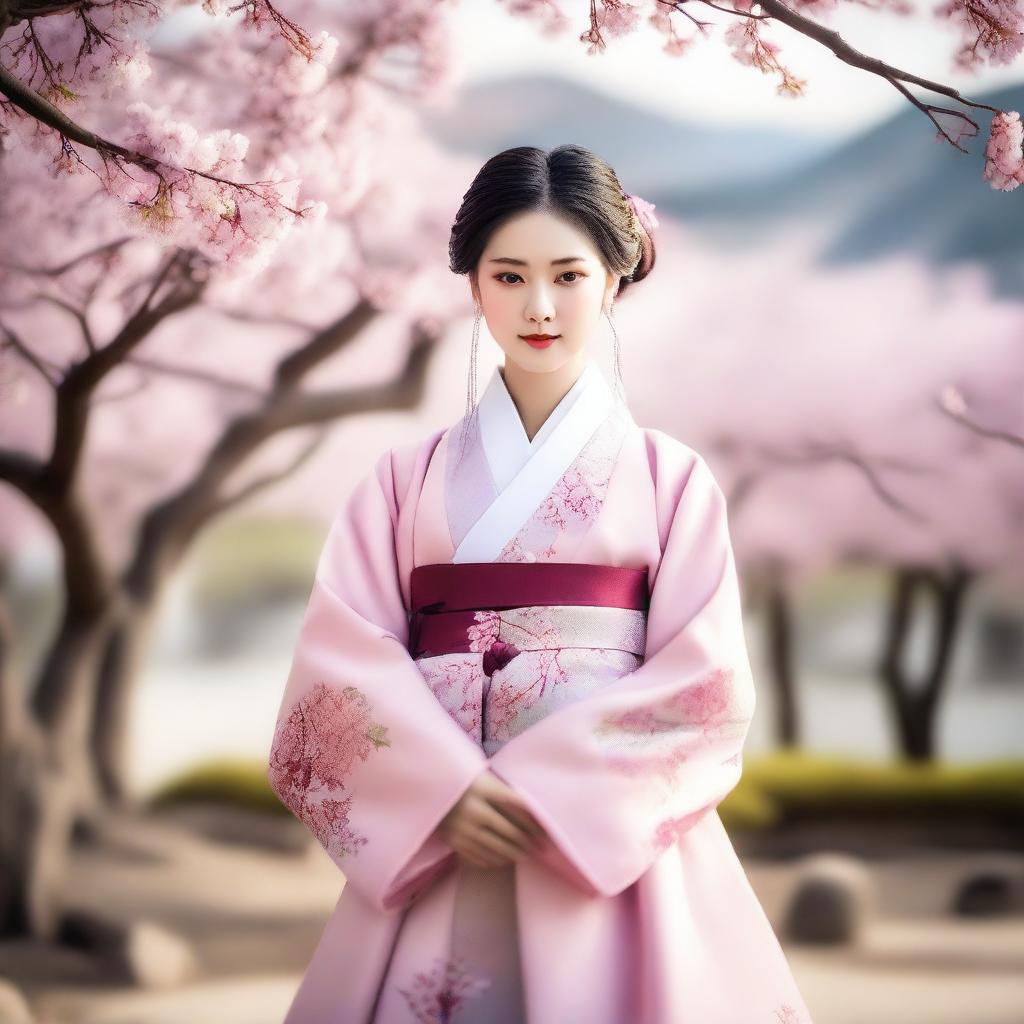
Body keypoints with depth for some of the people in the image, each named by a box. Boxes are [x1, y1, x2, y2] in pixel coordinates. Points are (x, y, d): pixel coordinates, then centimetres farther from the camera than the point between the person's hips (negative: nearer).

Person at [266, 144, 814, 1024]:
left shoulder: (669, 477, 5)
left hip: (610, 841, -1)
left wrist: (542, 789, -13)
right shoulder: (409, 479, 10)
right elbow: (342, 650, 0)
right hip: (430, 844, 1)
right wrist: (445, 788, -15)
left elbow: (704, 679, -4)